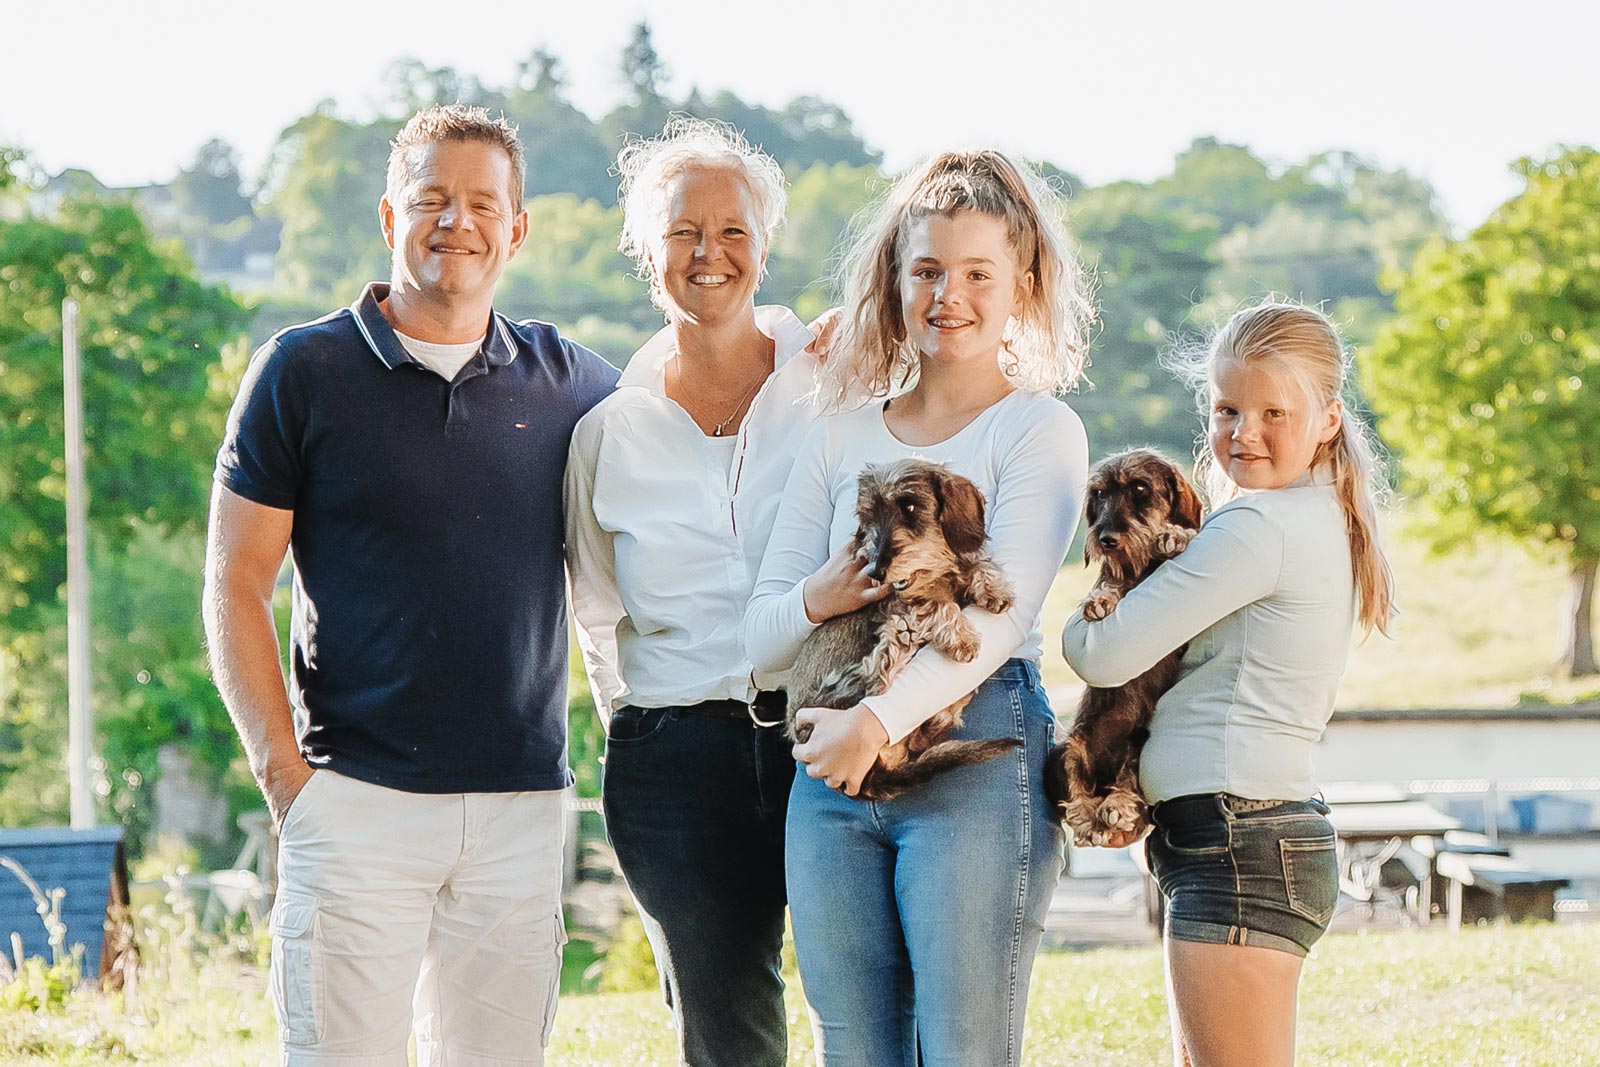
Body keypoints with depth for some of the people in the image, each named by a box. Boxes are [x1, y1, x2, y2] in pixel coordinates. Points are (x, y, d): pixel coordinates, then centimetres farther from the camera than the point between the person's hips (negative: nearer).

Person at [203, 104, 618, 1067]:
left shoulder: (564, 381, 10)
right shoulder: (305, 371, 2)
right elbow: (235, 587, 0)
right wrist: (287, 775, -8)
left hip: (521, 805, 3)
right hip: (358, 797, -3)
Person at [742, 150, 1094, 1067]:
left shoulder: (1040, 430, 2)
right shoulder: (843, 437, 16)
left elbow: (1000, 614, -12)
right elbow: (761, 635, 14)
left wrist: (881, 720, -24)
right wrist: (814, 601, -9)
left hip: (976, 760, -5)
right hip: (831, 772, 5)